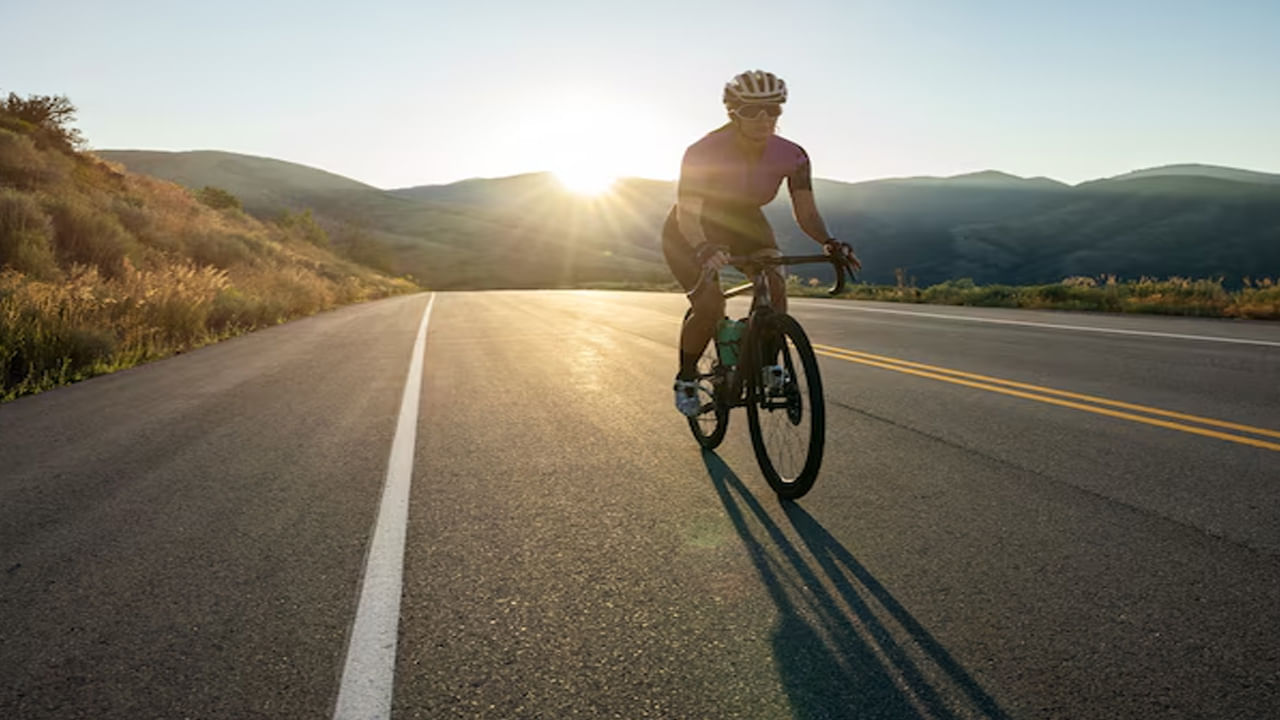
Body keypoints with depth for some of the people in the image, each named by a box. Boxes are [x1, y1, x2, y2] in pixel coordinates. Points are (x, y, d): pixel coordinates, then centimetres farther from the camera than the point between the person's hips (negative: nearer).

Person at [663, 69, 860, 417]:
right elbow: (688, 215, -37)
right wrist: (704, 250, -57)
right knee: (710, 305, -25)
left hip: (746, 225, 4)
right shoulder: (703, 153, -30)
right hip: (693, 232, -3)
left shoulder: (791, 156, -19)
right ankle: (686, 378, 1)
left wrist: (829, 242, -38)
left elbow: (806, 212, -18)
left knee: (776, 286, -23)